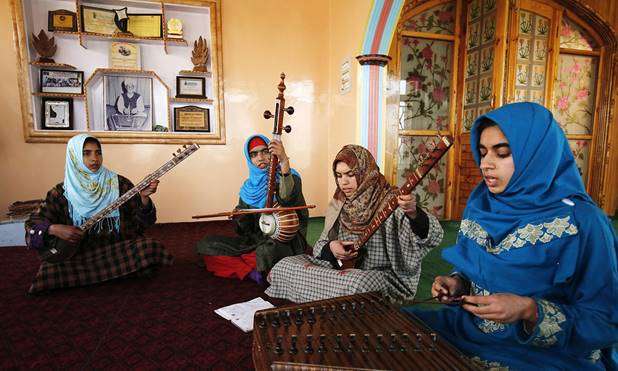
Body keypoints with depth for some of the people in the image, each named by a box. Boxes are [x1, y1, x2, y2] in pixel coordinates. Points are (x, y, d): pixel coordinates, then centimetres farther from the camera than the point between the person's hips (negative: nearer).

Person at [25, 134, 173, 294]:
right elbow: (33, 222, 6)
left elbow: (142, 221, -4)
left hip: (120, 247, 0)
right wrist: (54, 229, -16)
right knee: (50, 272, -26)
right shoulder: (62, 192, 2)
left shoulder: (119, 184, -1)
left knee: (153, 249, -27)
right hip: (80, 253, 1)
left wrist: (144, 198, -24)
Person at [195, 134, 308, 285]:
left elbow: (288, 199, -32)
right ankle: (253, 273, -12)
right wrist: (239, 217, -14)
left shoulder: (289, 177, -5)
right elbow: (243, 230, 9)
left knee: (266, 250, -40)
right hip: (256, 240, 6)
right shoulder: (248, 188, 9)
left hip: (285, 241, -6)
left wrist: (284, 161, -42)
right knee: (205, 245, -5)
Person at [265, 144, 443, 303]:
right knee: (285, 266, -5)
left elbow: (433, 237, -27)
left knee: (356, 285, -39)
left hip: (381, 276, -5)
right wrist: (330, 248, -14)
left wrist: (413, 213, -49)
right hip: (341, 269, 6)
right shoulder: (338, 205, 6)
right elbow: (321, 245, 10)